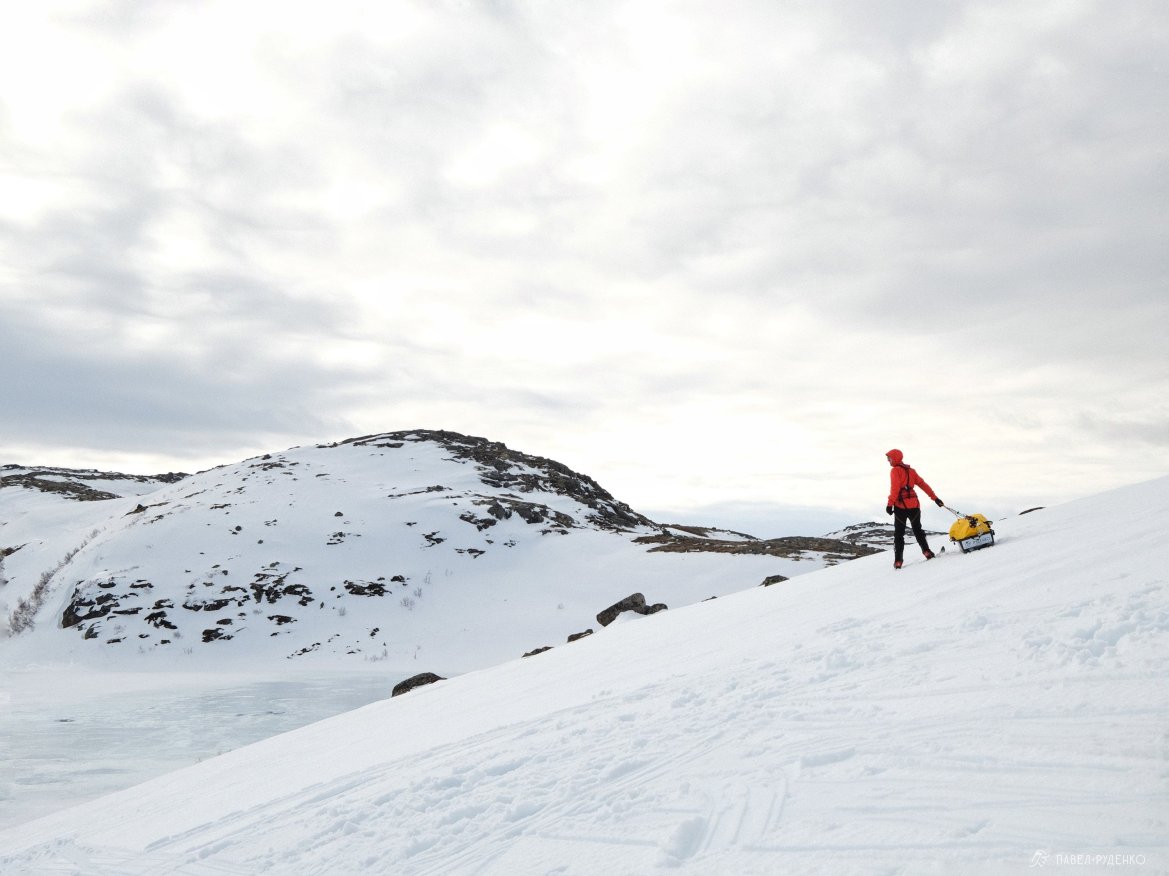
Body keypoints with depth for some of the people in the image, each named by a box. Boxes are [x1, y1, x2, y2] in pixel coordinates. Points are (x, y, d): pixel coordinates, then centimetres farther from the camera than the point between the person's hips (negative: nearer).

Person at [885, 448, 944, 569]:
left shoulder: (895, 470, -4)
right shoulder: (910, 470, 16)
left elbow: (895, 488, -16)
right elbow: (923, 484, 14)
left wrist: (890, 504, -20)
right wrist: (935, 498, 16)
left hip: (901, 506, -5)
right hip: (914, 505, 5)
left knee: (899, 533, 2)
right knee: (917, 529, 21)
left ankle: (898, 561, -4)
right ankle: (926, 551, 7)